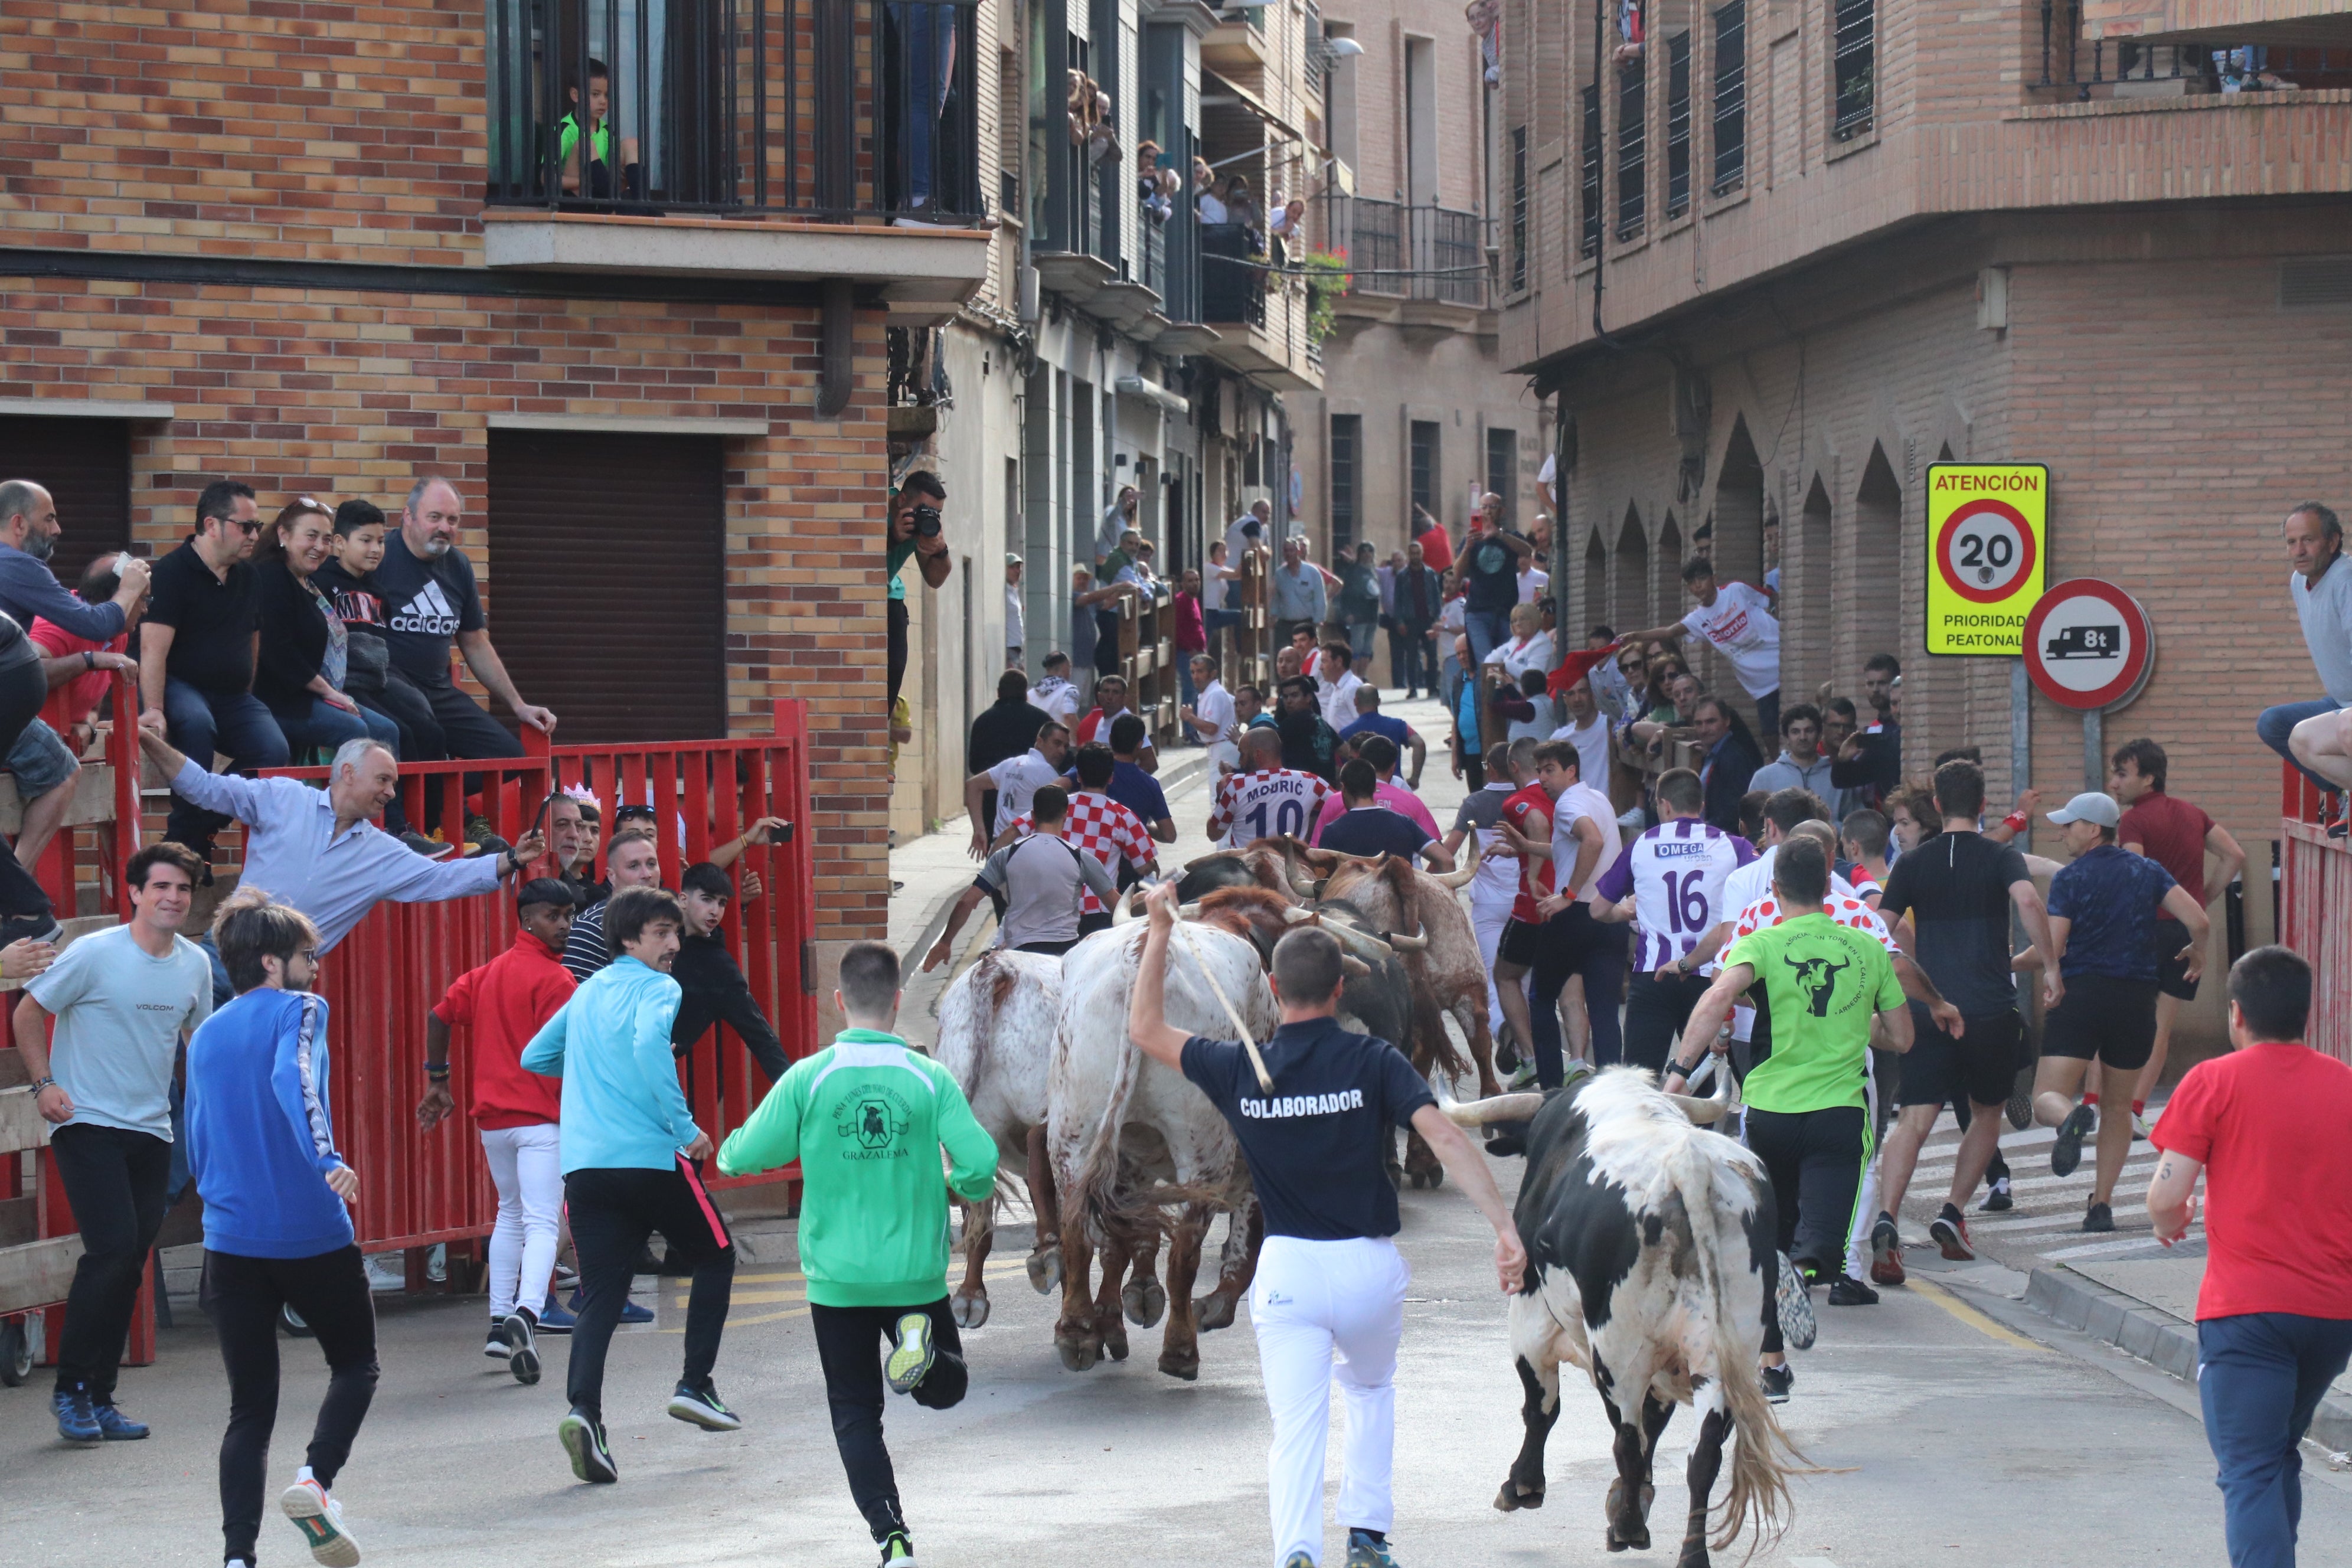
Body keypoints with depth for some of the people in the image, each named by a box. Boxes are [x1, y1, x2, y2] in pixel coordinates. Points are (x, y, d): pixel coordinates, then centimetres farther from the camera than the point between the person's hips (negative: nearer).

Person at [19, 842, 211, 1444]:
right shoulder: (96, 954, -10)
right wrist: (43, 1083, -9)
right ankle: (72, 1388, -5)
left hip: (152, 1132, 6)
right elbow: (29, 1011, -1)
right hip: (87, 1123, -6)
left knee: (130, 1265, 5)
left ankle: (100, 1399, 13)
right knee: (113, 1248, -17)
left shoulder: (196, 965, 6)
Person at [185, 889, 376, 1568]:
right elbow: (294, 1079, -24)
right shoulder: (298, 1010, -2)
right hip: (313, 1232, -5)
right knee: (355, 1365, 16)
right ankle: (316, 1478, -9)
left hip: (231, 1241, 5)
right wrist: (327, 1161, -35)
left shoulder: (205, 1036, 15)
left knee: (250, 1408, 7)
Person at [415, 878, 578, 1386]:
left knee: (511, 1213, 23)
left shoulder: (488, 973, 13)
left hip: (492, 1117, 7)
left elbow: (439, 1016, 12)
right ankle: (526, 1315, -33)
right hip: (541, 1116, -7)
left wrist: (437, 1081, 19)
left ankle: (499, 1322, 24)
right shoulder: (555, 980, -10)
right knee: (542, 1222, -11)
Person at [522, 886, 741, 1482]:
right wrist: (686, 1128, -18)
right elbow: (650, 1048, -24)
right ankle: (695, 1385, 10)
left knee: (601, 1296, 2)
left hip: (583, 1165, 6)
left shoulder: (587, 991, 19)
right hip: (650, 1159, -6)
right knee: (715, 1256, 17)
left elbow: (535, 1058, 29)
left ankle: (583, 1409, -20)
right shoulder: (655, 989, -3)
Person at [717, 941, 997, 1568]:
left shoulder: (808, 1078, -7)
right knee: (946, 1387, 21)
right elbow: (979, 1167, -11)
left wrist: (728, 1149, 20)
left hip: (837, 1276, 0)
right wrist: (958, 1187, 13)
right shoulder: (931, 1079, -6)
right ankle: (920, 1348, -14)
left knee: (855, 1413, 10)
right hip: (918, 1274, 0)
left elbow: (745, 1156, -4)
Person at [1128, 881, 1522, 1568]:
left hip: (1287, 1269, 0)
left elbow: (1146, 1029, 13)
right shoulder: (1373, 1062, -7)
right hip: (1371, 1265, 1)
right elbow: (1444, 1136, -19)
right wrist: (1504, 1227, -22)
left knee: (1296, 1425, -1)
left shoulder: (1241, 1070, -2)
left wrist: (1160, 931, 15)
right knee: (1371, 1388, 28)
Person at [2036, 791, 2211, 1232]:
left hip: (2079, 995, -4)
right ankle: (2101, 1204, 10)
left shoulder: (2070, 877, -1)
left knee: (2047, 1099, -5)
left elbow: (2052, 948, -7)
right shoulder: (2149, 873, 9)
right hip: (2136, 999, 4)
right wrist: (2196, 952, 21)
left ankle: (2071, 1119, -41)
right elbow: (2198, 920, -1)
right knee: (2118, 1105, 18)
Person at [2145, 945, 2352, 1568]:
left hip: (2247, 1307, -5)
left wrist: (2171, 1221, 13)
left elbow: (2166, 1196, -9)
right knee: (2281, 1456, 23)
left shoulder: (2215, 1082, -4)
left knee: (2251, 1471, -8)